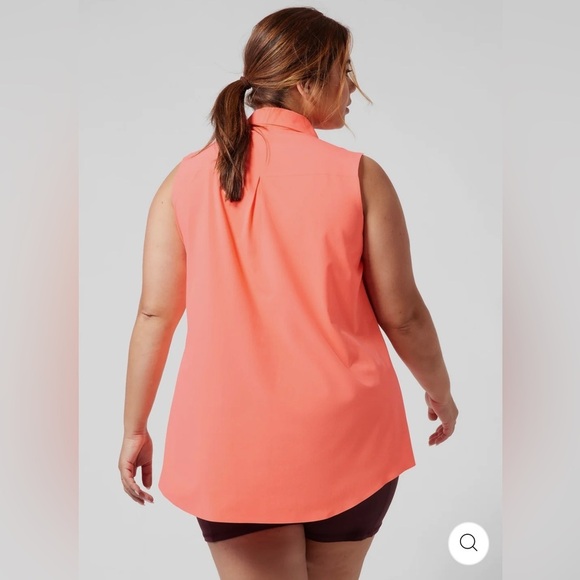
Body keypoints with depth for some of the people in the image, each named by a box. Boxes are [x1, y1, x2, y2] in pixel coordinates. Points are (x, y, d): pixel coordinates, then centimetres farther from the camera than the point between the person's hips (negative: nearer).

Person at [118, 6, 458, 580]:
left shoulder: (187, 178, -2)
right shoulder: (359, 176, -8)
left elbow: (155, 314, -2)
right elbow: (402, 314, -5)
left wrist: (135, 429, 9)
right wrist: (441, 394, 13)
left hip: (231, 439, 1)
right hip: (346, 432, 0)